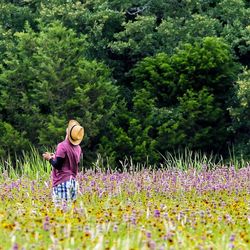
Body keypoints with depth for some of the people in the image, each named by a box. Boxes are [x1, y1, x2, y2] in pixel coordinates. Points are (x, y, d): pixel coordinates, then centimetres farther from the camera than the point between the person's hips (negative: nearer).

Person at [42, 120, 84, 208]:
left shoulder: (62, 146, -13)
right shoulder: (77, 148, 7)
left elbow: (57, 165, -12)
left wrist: (50, 158, 6)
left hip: (62, 182, -7)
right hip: (73, 181, 7)